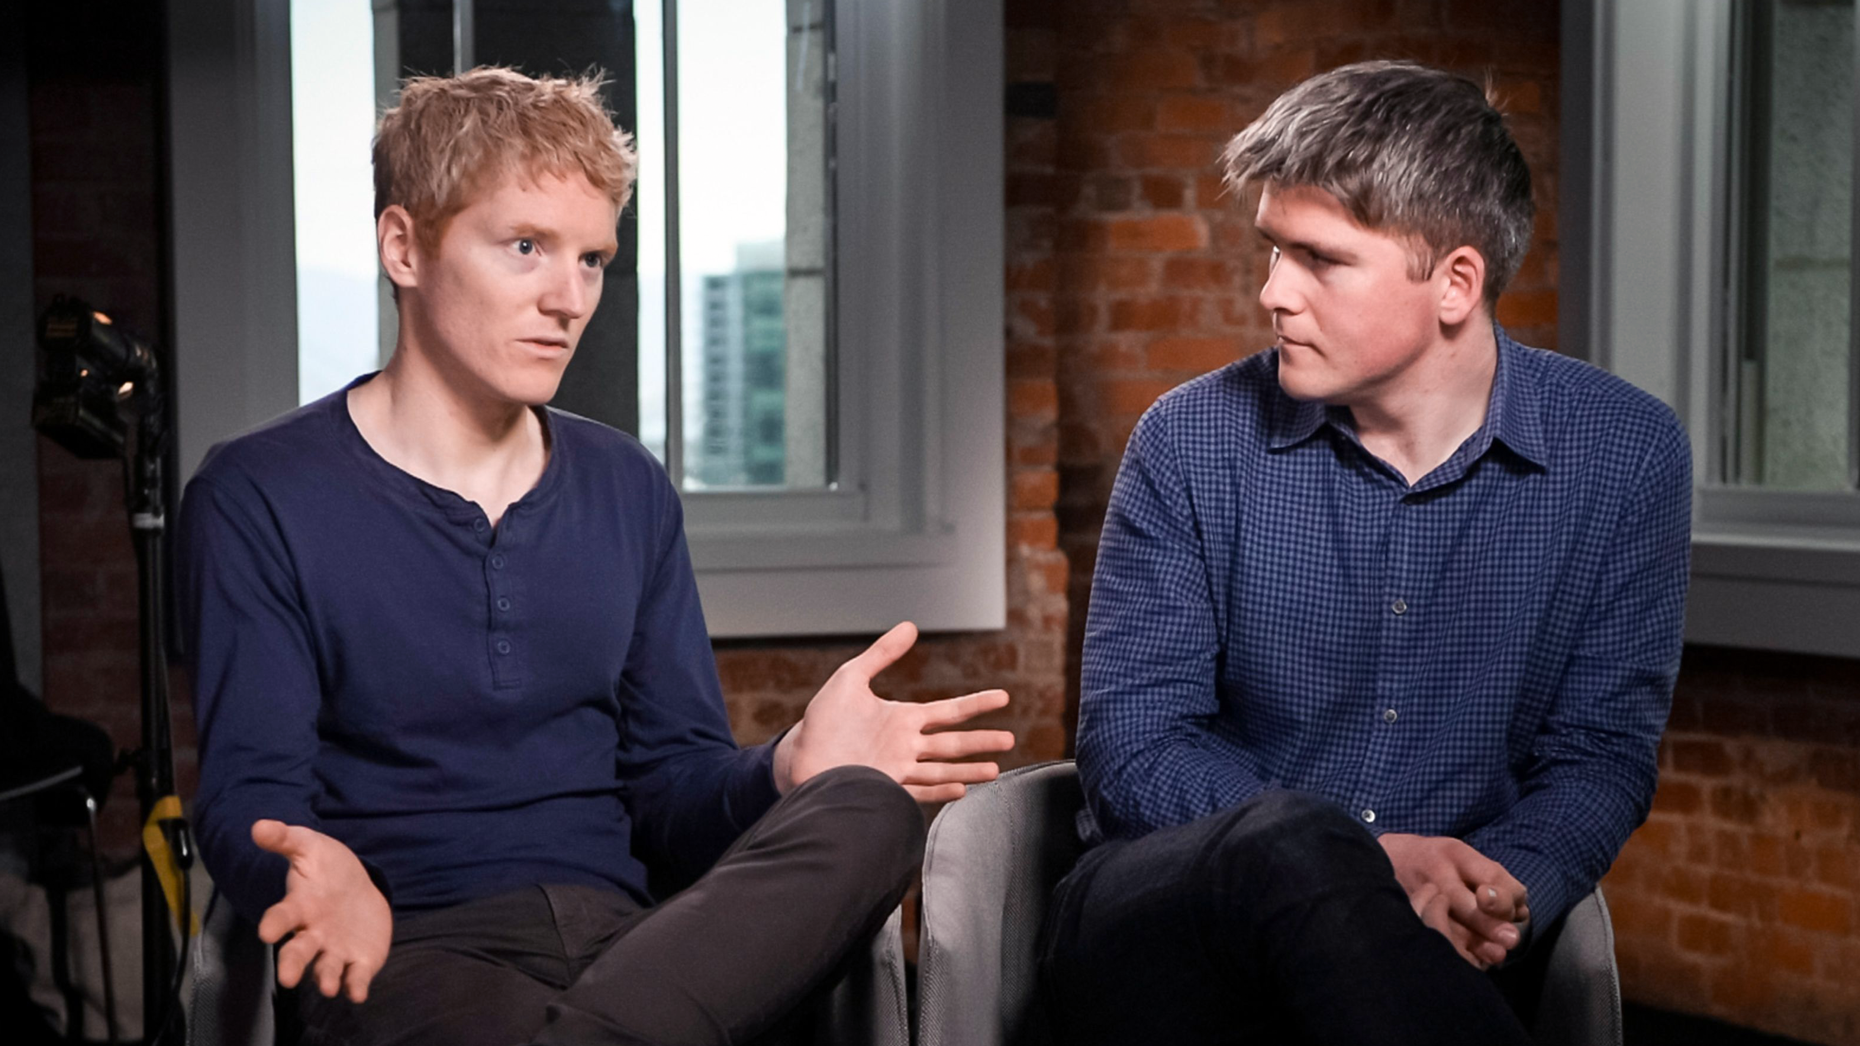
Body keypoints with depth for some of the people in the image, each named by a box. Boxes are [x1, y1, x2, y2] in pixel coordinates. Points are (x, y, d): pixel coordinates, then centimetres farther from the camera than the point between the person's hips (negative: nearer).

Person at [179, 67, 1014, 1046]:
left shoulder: (630, 494, 19)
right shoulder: (259, 500, 3)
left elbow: (668, 788, 16)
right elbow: (246, 798, -5)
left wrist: (785, 773, -8)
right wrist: (325, 889, -30)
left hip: (634, 929, 7)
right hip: (409, 949, -7)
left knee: (868, 813, -28)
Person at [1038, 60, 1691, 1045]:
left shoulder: (1624, 456, 2)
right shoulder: (1192, 446, 0)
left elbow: (1600, 753, 5)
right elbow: (1132, 750, -2)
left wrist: (1499, 888, -19)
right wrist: (1373, 861, -19)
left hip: (1426, 952, 0)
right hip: (1162, 923, 0)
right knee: (1293, 843, -36)